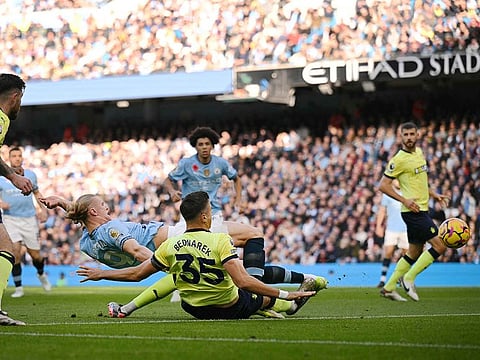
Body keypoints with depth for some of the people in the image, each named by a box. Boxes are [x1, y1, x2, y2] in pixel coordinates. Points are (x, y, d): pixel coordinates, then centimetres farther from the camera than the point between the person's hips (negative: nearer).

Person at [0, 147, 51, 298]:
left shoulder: (31, 175, 5)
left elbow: (36, 192, 21)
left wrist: (43, 209, 10)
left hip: (29, 219, 2)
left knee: (35, 254, 3)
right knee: (15, 251, -16)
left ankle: (41, 274, 37)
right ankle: (18, 287, -2)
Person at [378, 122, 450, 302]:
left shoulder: (419, 152, 12)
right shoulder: (399, 159, -14)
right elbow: (383, 185, -14)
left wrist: (433, 194, 17)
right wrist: (404, 200, -21)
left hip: (421, 210, 9)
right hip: (413, 211, -9)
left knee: (414, 253, 13)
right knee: (440, 245, -13)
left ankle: (388, 287, 18)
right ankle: (409, 278, -6)